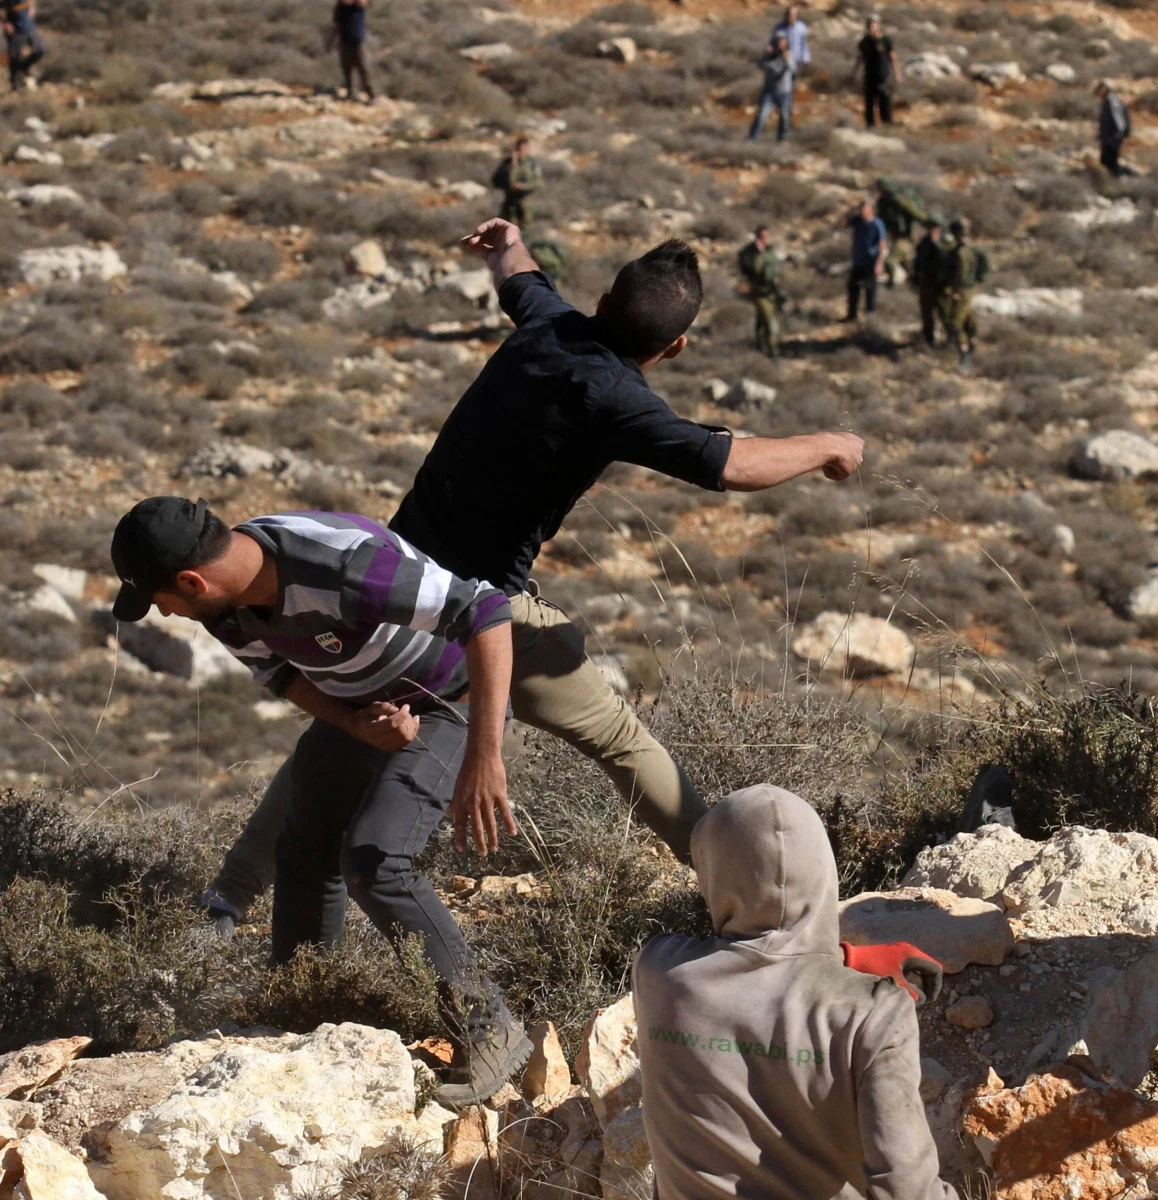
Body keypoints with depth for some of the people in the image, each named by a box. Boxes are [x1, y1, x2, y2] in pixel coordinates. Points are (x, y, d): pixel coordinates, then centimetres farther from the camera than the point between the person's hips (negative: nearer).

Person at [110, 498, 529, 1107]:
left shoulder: (343, 566, -39)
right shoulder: (225, 600, -13)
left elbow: (485, 611, -39)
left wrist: (484, 757, -44)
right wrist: (356, 725, -14)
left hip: (449, 702, -8)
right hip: (359, 704, 8)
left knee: (373, 863, -22)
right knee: (305, 852, 12)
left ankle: (488, 1030, -10)